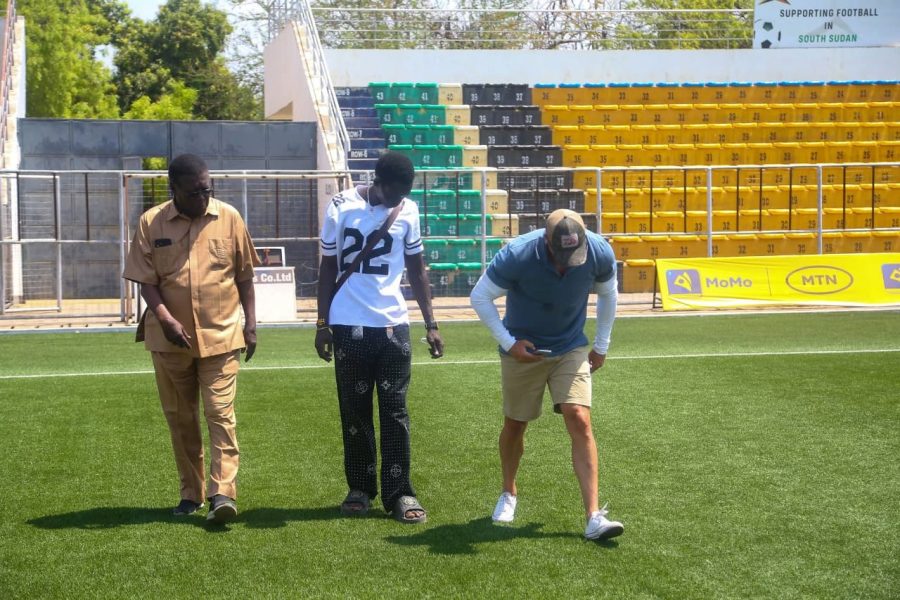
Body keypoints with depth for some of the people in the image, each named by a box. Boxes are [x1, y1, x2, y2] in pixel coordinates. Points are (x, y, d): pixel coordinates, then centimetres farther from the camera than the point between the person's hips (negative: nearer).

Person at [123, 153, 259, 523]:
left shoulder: (229, 218, -1)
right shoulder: (151, 223, -2)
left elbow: (244, 276, 6)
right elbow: (146, 281, -1)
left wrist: (250, 324, 2)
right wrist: (166, 319, -16)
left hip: (221, 336, -1)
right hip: (170, 339, 2)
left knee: (220, 414, -9)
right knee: (180, 418, 10)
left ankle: (222, 493, -9)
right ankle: (190, 493, 21)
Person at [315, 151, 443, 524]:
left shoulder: (408, 211, 3)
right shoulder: (342, 207, -4)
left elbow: (416, 270, 12)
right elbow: (328, 267, 4)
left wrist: (431, 324, 9)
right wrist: (322, 323, 1)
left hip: (393, 325, 1)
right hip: (349, 326, -1)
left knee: (395, 411, 0)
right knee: (355, 412, 7)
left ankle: (399, 493, 5)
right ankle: (360, 489, 18)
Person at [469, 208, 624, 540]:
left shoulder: (600, 253, -19)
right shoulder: (516, 255, -28)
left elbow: (608, 294, 4)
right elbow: (480, 297, -13)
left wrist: (601, 345, 7)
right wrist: (508, 342, -16)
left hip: (572, 349, 1)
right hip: (523, 350, -1)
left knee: (579, 421, -13)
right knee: (515, 425, 10)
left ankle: (594, 517, -14)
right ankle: (509, 494, 38)